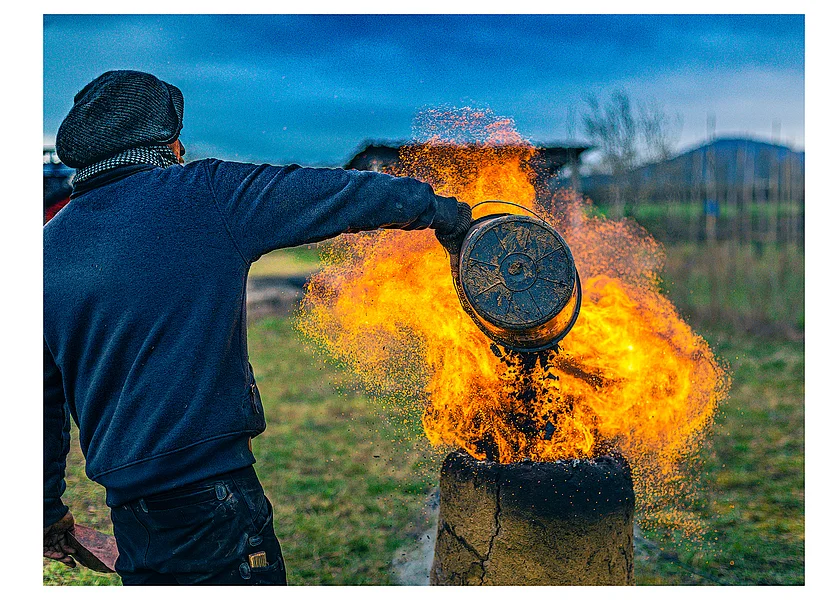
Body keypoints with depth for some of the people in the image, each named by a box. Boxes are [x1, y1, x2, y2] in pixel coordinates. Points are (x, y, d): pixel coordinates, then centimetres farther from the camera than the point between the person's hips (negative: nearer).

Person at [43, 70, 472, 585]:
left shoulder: (48, 248, 7)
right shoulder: (205, 195, -7)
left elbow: (39, 404, 13)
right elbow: (345, 193, -2)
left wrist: (49, 510, 25)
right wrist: (441, 209, 13)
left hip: (129, 510, 6)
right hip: (212, 493, -6)